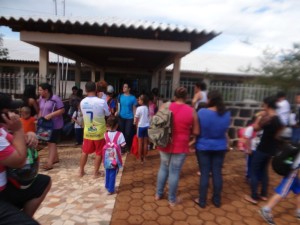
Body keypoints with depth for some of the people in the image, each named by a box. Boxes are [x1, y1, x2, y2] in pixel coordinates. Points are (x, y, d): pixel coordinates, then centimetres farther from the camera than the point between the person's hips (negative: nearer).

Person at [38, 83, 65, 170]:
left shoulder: (55, 98, -17)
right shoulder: (41, 98, 5)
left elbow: (62, 110, -19)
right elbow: (41, 110, 16)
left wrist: (50, 115, -26)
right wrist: (39, 118, 3)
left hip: (55, 125, -8)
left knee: (52, 142, -7)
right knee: (49, 142, 14)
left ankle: (49, 163, -5)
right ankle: (55, 158, 29)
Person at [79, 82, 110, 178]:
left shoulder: (82, 102, -6)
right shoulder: (102, 102, -19)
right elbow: (108, 114, -3)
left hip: (87, 131, 4)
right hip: (99, 132, -4)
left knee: (85, 151, 20)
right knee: (99, 153, 12)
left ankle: (81, 171, 32)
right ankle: (96, 172, 21)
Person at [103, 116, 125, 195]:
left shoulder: (105, 134, -8)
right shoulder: (119, 134, -17)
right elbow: (123, 145, -16)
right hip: (115, 157, -4)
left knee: (107, 172, 21)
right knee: (113, 174, 7)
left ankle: (107, 186, 38)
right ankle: (111, 189, 13)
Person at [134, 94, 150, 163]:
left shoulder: (139, 108, -13)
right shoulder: (148, 108, 0)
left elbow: (136, 119, -7)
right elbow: (150, 117, 4)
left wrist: (135, 123, 11)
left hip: (141, 127, -4)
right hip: (147, 126, 4)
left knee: (140, 143, 6)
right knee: (145, 143, 11)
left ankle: (140, 158, 13)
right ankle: (144, 157, 21)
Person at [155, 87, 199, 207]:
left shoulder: (164, 106, -4)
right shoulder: (191, 111, -9)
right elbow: (196, 132, -4)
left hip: (165, 144, 3)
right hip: (180, 146, -2)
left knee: (163, 168, 21)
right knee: (174, 172, 10)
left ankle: (158, 194, 35)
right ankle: (172, 199, 27)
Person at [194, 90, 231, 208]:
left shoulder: (202, 112, -17)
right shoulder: (226, 114, -4)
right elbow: (225, 130, 9)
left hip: (204, 147, -3)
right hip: (220, 147, 3)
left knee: (204, 173, 6)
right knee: (217, 173, 13)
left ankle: (202, 201, 19)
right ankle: (217, 200, 28)